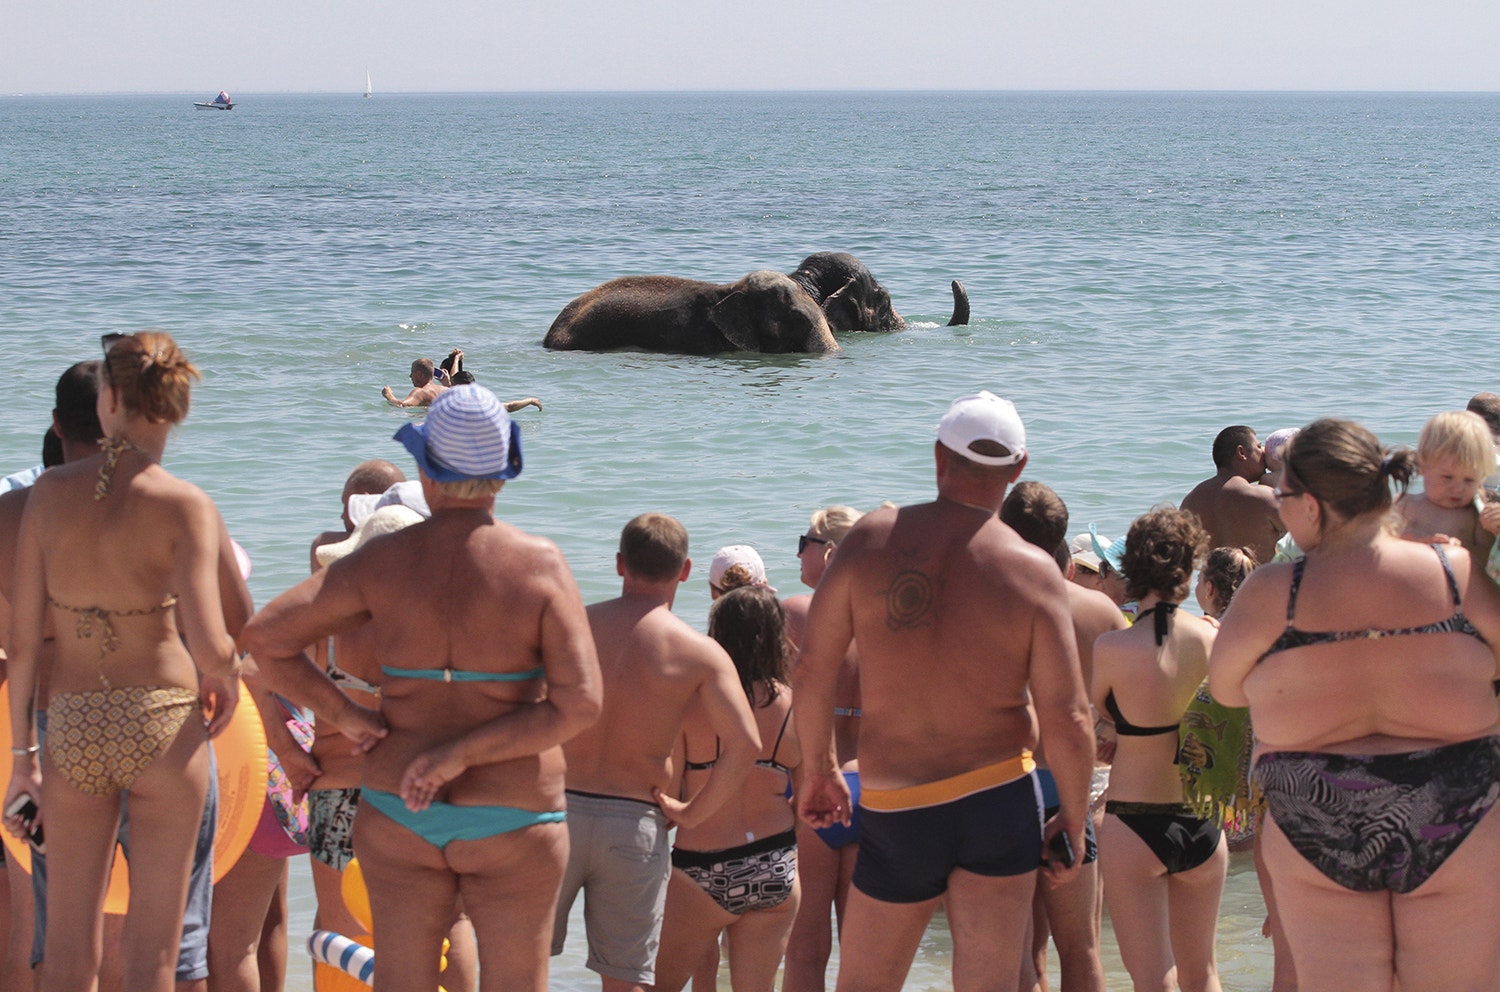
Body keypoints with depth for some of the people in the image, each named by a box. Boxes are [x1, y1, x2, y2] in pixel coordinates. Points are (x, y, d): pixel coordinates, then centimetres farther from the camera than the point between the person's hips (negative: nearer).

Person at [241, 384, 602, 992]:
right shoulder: (540, 566, -10)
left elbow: (264, 637, -5)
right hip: (511, 821, -2)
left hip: (401, 812, 2)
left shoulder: (382, 562, -5)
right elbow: (580, 705, -17)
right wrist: (464, 752, -15)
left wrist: (344, 715, -2)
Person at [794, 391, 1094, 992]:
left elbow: (811, 671, -1)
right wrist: (1073, 819, 4)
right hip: (1003, 802, -1)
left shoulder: (872, 539, -6)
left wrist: (819, 772, 13)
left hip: (896, 810, 1)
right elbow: (1066, 719, -11)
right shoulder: (1035, 573, -9)